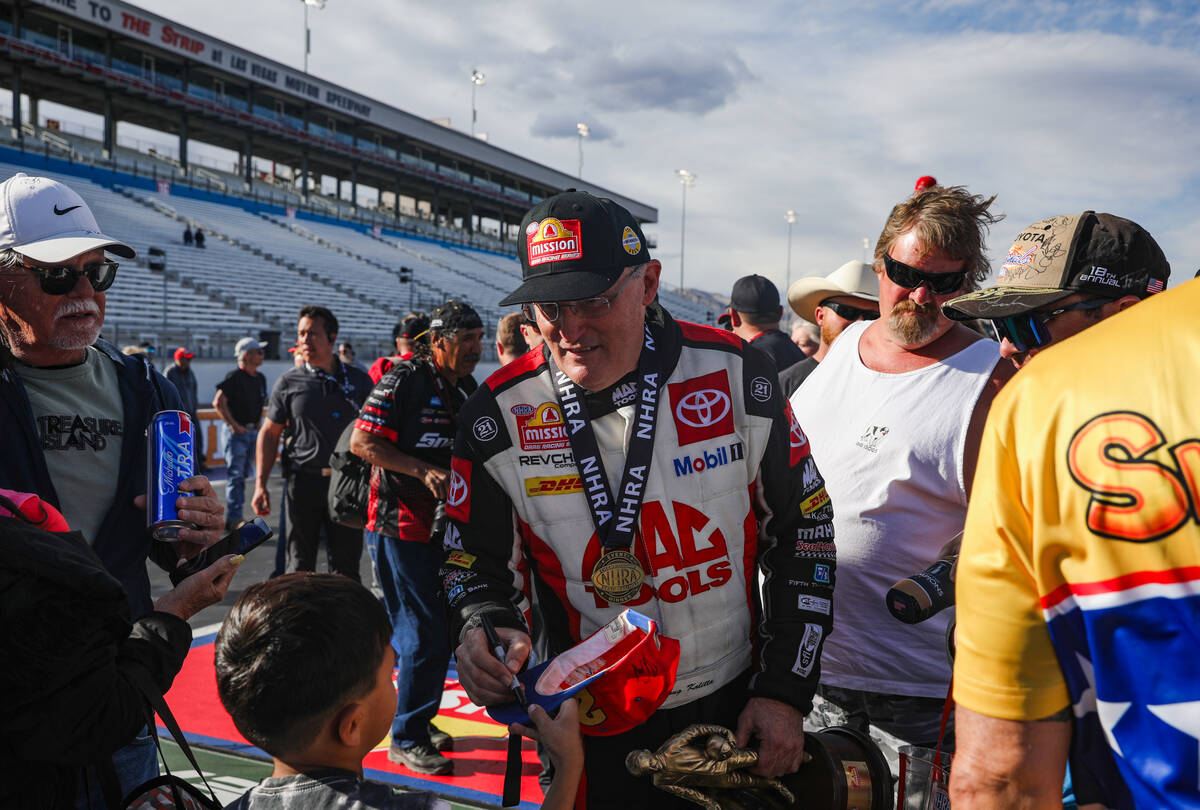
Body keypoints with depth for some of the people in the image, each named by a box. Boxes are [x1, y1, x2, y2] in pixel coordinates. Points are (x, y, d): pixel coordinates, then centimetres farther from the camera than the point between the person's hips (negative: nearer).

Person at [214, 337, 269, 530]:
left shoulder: (260, 378, 12)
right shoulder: (235, 377, -13)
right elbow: (218, 402, -19)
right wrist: (233, 425, -18)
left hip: (252, 432, 8)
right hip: (236, 432, -8)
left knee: (243, 474, 13)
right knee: (236, 475, -8)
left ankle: (234, 516, 23)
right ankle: (233, 518, -6)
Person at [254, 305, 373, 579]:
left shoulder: (359, 380, 5)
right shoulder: (289, 383, 3)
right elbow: (269, 434, 7)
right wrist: (260, 483, -1)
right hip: (304, 482, 0)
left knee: (345, 568, 6)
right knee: (300, 566, 7)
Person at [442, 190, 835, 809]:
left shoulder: (733, 374, -12)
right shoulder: (499, 415, -12)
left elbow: (802, 531, -4)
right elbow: (477, 564, -2)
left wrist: (785, 692, -4)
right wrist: (481, 631, -25)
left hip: (735, 707, 1)